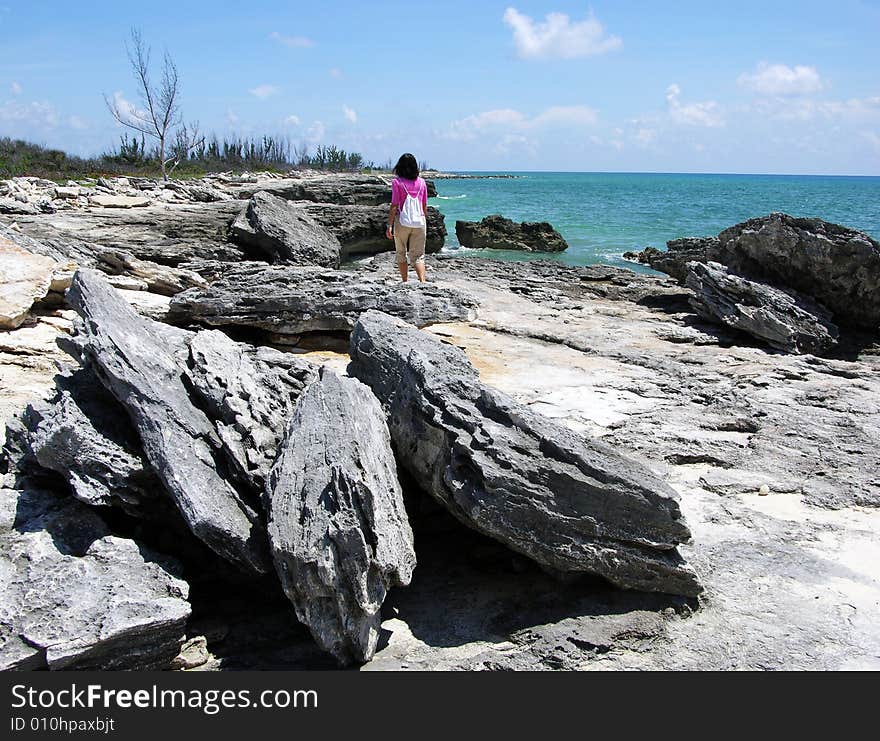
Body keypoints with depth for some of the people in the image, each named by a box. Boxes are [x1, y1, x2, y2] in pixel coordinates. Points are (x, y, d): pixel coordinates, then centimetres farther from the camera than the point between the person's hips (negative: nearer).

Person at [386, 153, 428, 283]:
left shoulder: (397, 182, -6)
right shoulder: (421, 182, 4)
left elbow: (394, 206, -8)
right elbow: (425, 206, 9)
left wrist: (389, 225, -5)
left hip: (402, 222, -2)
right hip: (419, 222, 2)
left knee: (401, 253, 16)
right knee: (418, 255, 5)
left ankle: (405, 282, 19)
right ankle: (422, 281, -14)